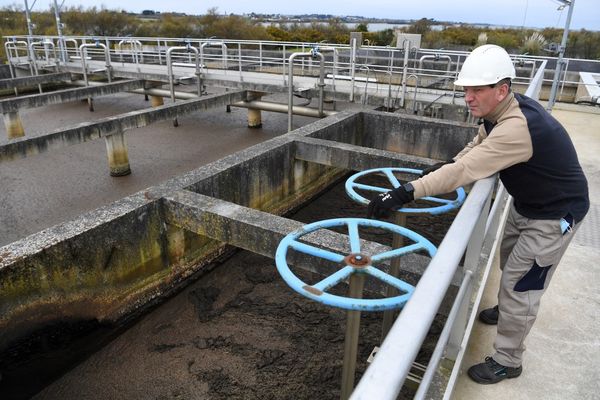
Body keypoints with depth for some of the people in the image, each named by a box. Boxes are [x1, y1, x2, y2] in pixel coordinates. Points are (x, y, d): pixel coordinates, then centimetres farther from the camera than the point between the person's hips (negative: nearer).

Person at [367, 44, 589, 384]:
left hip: (555, 215, -9)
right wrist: (449, 164, -7)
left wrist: (406, 193, -49)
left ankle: (507, 362, 18)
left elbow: (467, 170, -45)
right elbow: (479, 146, 10)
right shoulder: (502, 111, -8)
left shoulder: (517, 127, -37)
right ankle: (508, 311, 54)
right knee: (510, 261, 26)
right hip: (527, 205, 9)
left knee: (519, 283, -1)